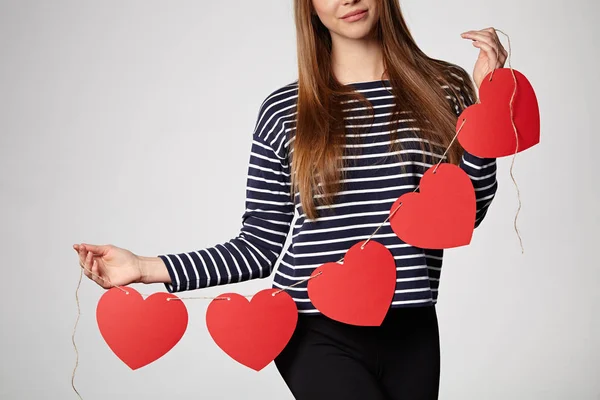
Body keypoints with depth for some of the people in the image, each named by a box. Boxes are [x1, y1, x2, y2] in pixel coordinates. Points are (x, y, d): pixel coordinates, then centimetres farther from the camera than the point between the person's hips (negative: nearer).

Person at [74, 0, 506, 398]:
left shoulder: (443, 88, 4)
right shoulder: (284, 111, 1)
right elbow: (260, 245, 3)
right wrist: (147, 268, -5)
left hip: (412, 330, 3)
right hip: (319, 332, -2)